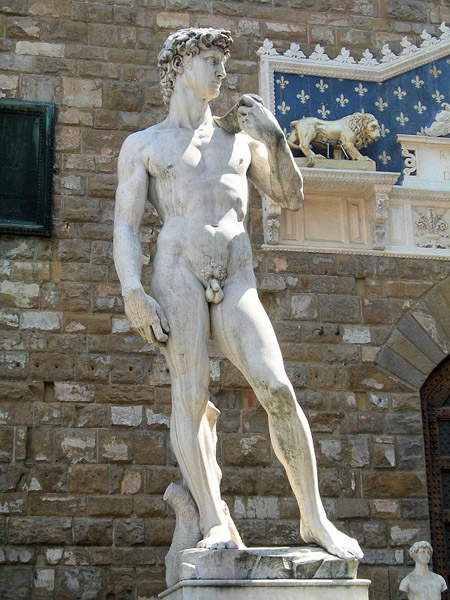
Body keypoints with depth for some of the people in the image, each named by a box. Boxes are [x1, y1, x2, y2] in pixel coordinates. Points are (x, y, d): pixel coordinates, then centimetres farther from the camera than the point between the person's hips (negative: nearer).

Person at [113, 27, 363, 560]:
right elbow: (125, 225, 6)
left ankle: (314, 518, -7)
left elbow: (291, 198, 27)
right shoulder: (142, 145, 17)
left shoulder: (238, 141, 26)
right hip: (177, 272, -2)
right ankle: (214, 524, -14)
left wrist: (274, 138, 11)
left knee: (277, 390, -14)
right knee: (190, 394, -14)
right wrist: (132, 293, -11)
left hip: (237, 283, 2)